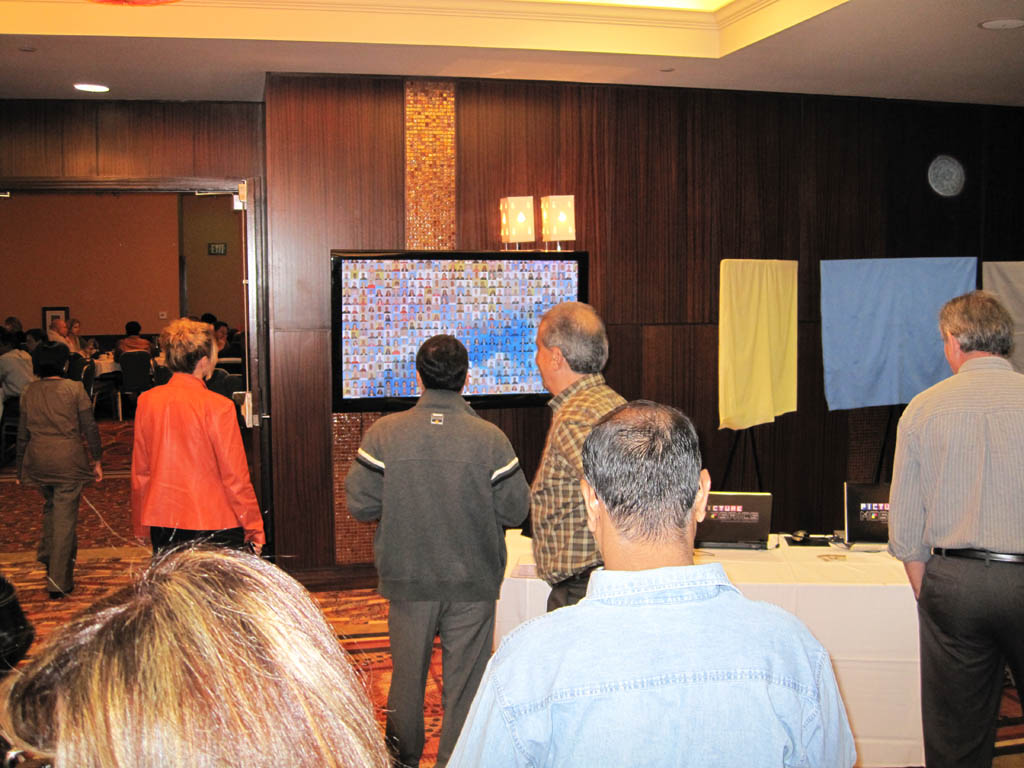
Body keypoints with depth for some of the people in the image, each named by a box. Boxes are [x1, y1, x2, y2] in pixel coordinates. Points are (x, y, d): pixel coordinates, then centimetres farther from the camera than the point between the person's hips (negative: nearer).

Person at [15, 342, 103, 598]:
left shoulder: (29, 392, 4)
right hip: (67, 459, -4)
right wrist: (97, 459, 4)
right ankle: (58, 582, 6)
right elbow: (89, 427, -5)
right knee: (65, 517, 2)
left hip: (37, 459, 4)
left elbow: (22, 432, 10)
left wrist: (21, 467, 18)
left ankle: (47, 554, 26)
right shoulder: (74, 388, -7)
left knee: (50, 506, 29)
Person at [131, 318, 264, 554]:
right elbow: (235, 475, -10)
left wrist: (141, 526, 19)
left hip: (161, 524, 5)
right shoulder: (218, 406, -14)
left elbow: (140, 471, 8)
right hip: (214, 523, -5)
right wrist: (254, 529, 0)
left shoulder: (146, 401, 0)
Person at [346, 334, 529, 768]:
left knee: (408, 673, 20)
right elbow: (514, 511, -8)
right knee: (465, 679, 11)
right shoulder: (489, 438, -12)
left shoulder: (384, 433, -11)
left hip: (407, 579, 2)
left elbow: (359, 504, -7)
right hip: (473, 584, -2)